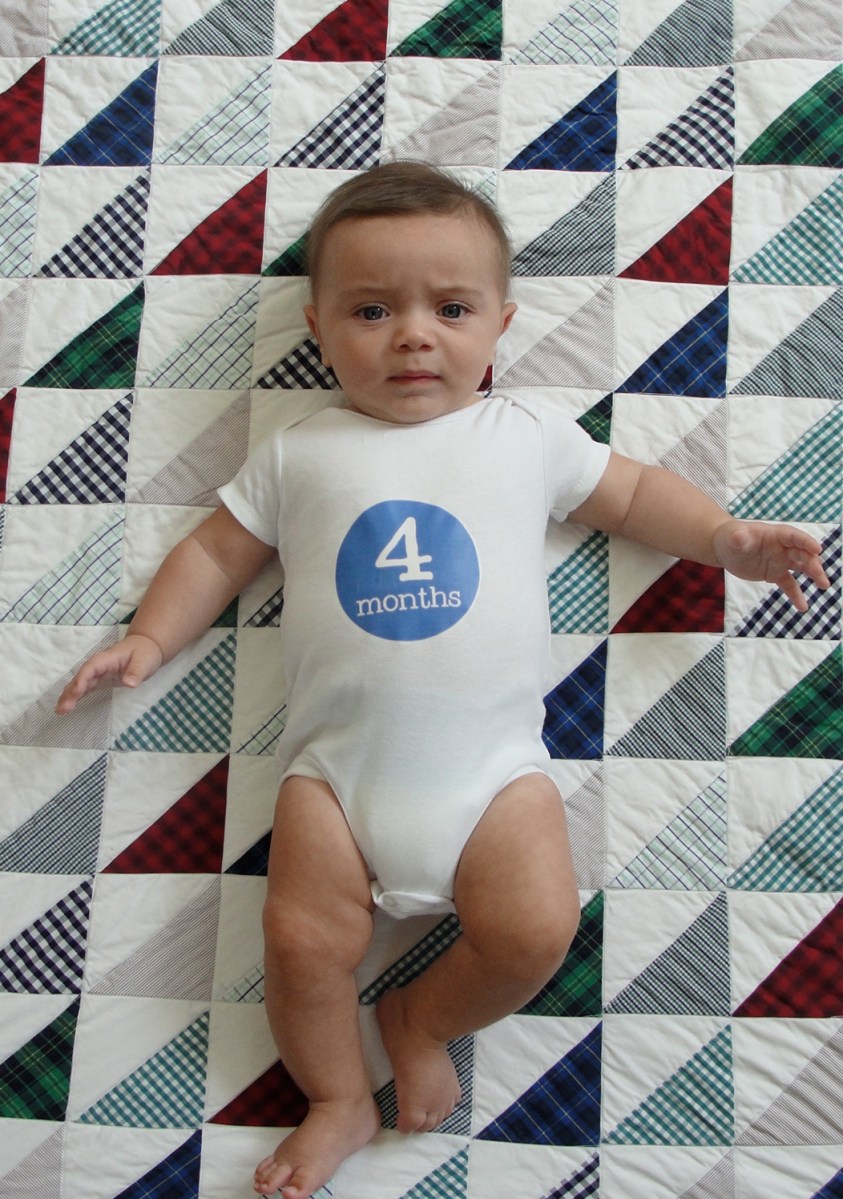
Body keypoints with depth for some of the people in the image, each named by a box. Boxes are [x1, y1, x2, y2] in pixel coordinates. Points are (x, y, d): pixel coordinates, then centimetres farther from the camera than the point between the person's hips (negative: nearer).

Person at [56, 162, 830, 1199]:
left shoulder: (527, 435, 11)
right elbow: (217, 550, 17)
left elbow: (632, 492, 19)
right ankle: (339, 1100, 19)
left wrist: (726, 536, 7)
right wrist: (148, 640, 8)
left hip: (492, 756, 0)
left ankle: (422, 1016, 17)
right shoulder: (300, 453, 11)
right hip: (337, 761, 1)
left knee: (536, 929, -15)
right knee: (303, 940, -12)